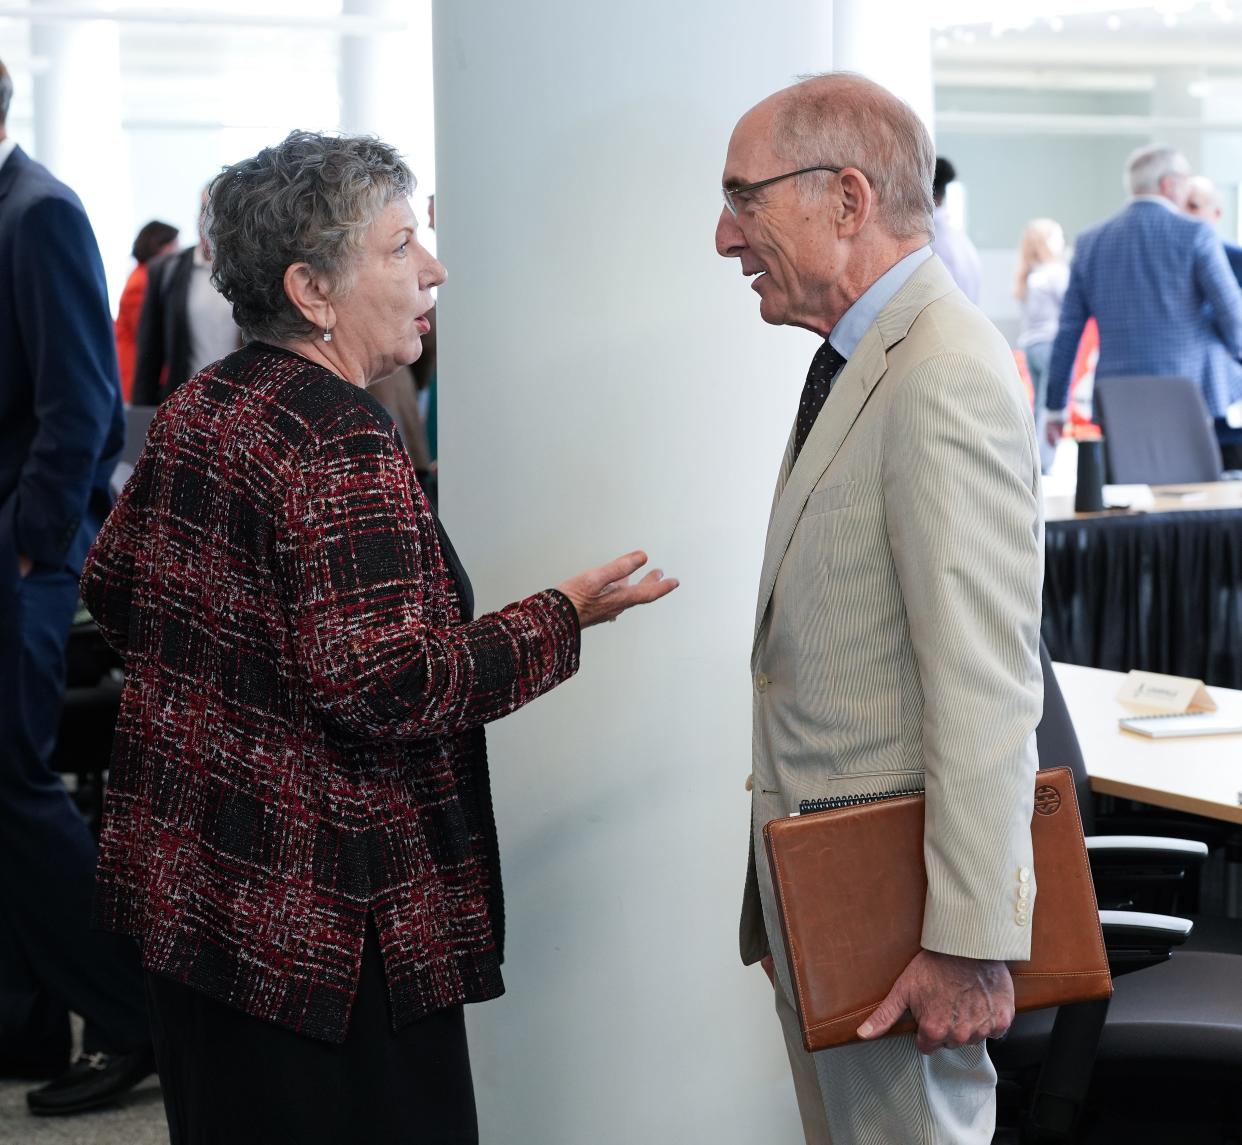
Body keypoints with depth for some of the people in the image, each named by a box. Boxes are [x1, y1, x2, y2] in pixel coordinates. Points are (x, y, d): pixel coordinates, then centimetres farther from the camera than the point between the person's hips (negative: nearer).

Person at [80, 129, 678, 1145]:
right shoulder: (341, 441, -21)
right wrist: (563, 618, -17)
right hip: (320, 927, -9)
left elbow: (111, 587, 17)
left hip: (183, 873, 9)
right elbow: (386, 682, -27)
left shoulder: (193, 411, 7)